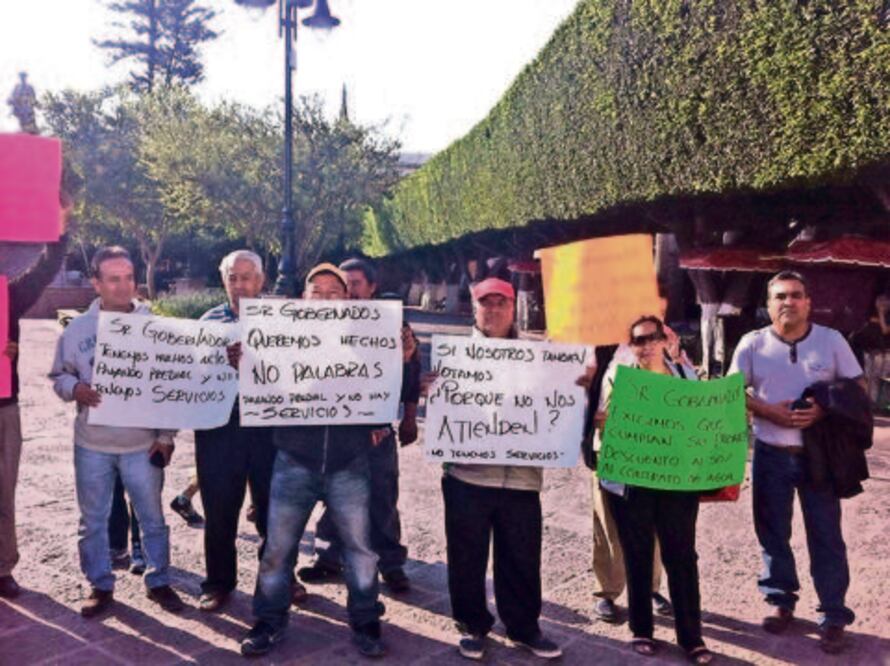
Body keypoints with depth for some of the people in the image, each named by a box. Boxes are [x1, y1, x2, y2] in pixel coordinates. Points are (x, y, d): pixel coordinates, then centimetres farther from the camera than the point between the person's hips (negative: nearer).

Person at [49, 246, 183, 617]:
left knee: (152, 517, 10)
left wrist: (166, 435, -5)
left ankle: (159, 582, 26)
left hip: (142, 443, -1)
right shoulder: (78, 328, -1)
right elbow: (59, 376, 9)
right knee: (93, 520, 12)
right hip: (91, 444, 1)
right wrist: (75, 388, -15)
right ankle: (100, 586, 28)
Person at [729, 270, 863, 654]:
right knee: (772, 532, 11)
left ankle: (833, 616, 14)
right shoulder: (752, 343, -2)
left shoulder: (831, 340, -2)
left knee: (826, 536, 3)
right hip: (770, 454, 1)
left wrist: (824, 410, -18)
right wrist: (770, 411, -16)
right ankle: (781, 601, 28)